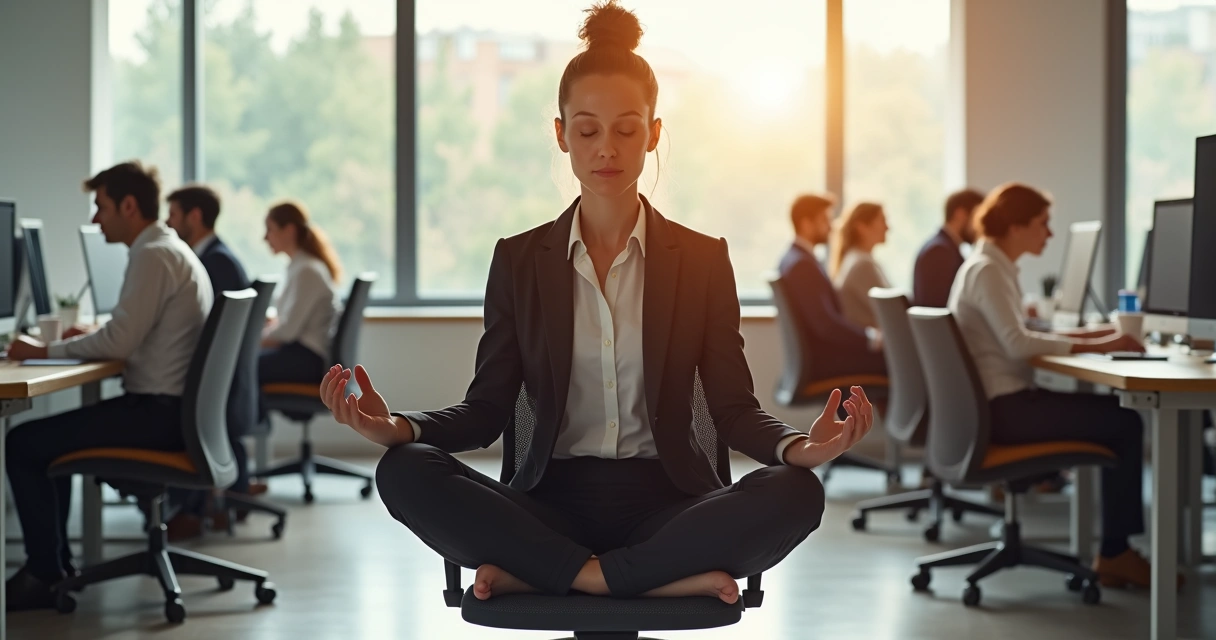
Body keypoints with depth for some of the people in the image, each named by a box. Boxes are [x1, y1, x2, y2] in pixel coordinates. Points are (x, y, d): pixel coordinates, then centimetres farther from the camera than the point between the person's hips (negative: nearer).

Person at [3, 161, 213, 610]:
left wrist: (44, 350, -10)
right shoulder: (172, 251, 16)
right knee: (50, 434, 22)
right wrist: (89, 339, 13)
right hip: (171, 407, 10)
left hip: (157, 413, -10)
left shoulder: (153, 256, -16)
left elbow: (121, 342, -21)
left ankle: (46, 577, 0)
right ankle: (53, 562, 23)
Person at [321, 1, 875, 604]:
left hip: (664, 498, 0)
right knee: (405, 473, -27)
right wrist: (400, 427, -17)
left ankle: (535, 571, -23)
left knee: (795, 492, -31)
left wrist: (799, 446, -21)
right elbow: (487, 408, 5)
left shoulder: (702, 259, 7)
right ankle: (668, 575, -26)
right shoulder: (519, 260, 9)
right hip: (553, 497, 0)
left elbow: (733, 408, 3)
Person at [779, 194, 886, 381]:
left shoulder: (793, 259, 12)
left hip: (822, 353, 10)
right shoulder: (802, 265, -18)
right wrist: (872, 337, -17)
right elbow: (825, 325, -24)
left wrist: (868, 333, 7)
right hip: (824, 360, -10)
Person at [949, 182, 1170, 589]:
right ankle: (1115, 553, -1)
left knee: (1119, 414, 7)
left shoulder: (995, 268, 16)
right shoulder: (987, 272, -15)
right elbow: (1017, 344, -26)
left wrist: (1090, 341, 5)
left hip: (1001, 402, 10)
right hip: (1001, 410, -10)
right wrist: (1093, 347, -22)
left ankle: (1117, 550, 5)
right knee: (1125, 422, -10)